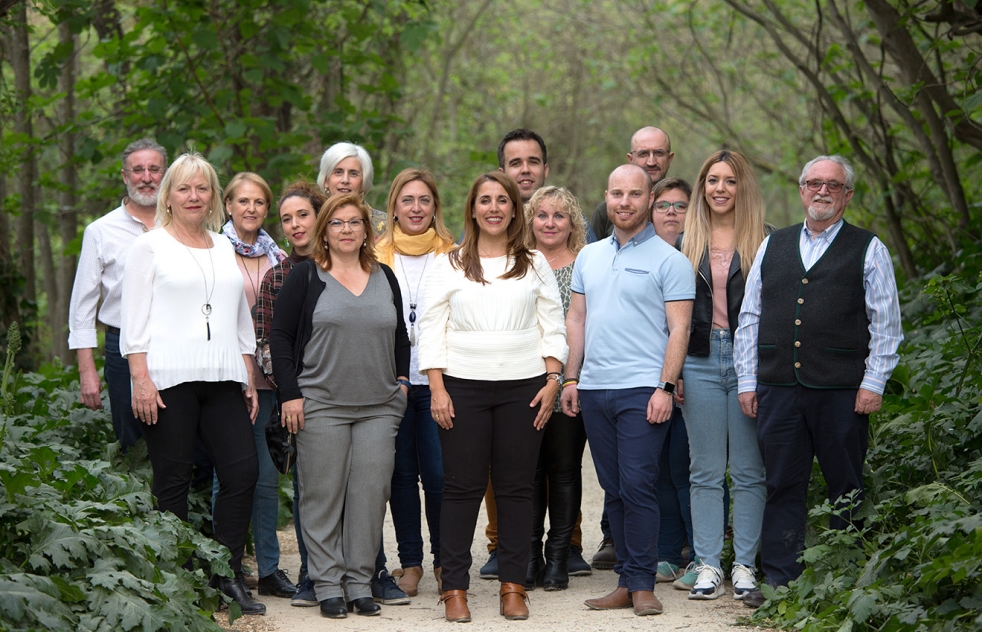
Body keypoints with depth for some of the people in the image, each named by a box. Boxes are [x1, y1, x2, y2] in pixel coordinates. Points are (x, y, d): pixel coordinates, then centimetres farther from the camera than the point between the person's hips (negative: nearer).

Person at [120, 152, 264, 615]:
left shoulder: (225, 249, 20)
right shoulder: (149, 246, 6)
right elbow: (133, 320, 0)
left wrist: (249, 380, 16)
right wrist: (140, 379, -10)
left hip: (221, 379, 5)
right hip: (168, 379, -4)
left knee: (242, 470, -6)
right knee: (173, 480, -3)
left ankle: (227, 573, 4)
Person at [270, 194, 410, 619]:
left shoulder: (385, 278, 14)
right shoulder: (305, 277, 2)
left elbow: (400, 335, 23)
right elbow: (280, 336, -1)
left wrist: (401, 381, 12)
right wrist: (290, 393, -8)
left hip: (379, 408, 3)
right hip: (320, 405, -3)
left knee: (370, 494, 0)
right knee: (323, 495, -1)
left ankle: (360, 583, 8)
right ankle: (328, 585, 6)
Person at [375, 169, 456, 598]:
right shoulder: (378, 256, 9)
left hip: (437, 380, -1)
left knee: (438, 473, -7)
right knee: (401, 472, 4)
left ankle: (444, 561, 6)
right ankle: (409, 562, 14)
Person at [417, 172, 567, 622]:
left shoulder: (535, 265, 11)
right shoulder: (449, 265, 7)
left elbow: (553, 328, 9)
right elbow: (431, 329, 4)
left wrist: (551, 382, -2)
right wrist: (437, 389, -5)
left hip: (522, 389, 1)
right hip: (463, 386, -1)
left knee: (516, 486, 3)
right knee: (462, 485, -2)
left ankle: (513, 586, 9)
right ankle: (454, 588, 3)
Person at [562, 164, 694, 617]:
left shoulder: (668, 260, -2)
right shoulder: (589, 257, 15)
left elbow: (678, 329, -6)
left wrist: (665, 387, -14)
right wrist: (570, 378, 11)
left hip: (642, 391, -6)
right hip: (593, 390, 6)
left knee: (637, 487, -9)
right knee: (613, 490, 8)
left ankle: (642, 584, -2)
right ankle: (626, 582, 13)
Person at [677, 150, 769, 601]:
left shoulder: (765, 243, 2)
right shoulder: (686, 244, 10)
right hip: (700, 363, 2)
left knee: (749, 471, 2)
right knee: (705, 471, 5)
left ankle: (745, 565, 8)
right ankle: (708, 565, 9)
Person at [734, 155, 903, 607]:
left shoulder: (868, 250, 6)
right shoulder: (772, 246, 15)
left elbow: (886, 323, 2)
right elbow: (749, 317, 15)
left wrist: (873, 383, -6)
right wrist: (747, 380, 8)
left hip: (842, 394, -3)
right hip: (778, 389, 3)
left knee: (846, 490, 3)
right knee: (782, 485, 4)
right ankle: (780, 581, 9)